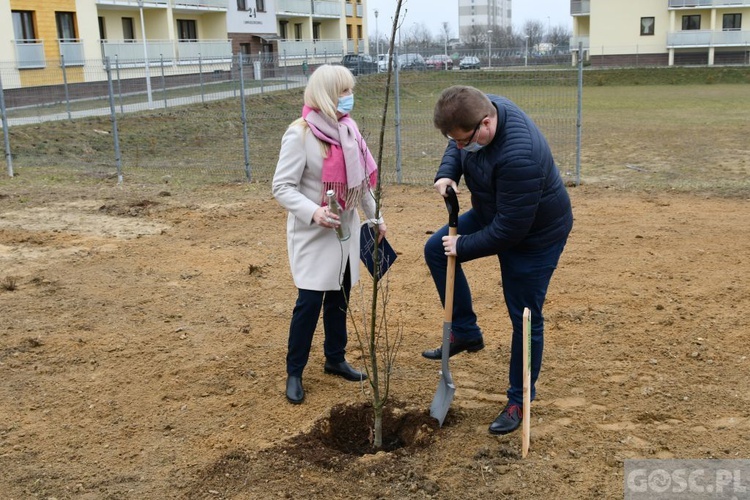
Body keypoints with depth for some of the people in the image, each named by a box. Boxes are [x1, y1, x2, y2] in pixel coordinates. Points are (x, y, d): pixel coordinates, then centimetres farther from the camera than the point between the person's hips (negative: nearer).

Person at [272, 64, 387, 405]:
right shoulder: (300, 134, -17)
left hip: (346, 230, 7)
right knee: (310, 301, -4)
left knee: (339, 298, 15)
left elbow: (362, 179, 14)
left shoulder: (347, 129, 4)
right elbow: (282, 187, -17)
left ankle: (335, 359, 33)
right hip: (313, 235, -6)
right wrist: (313, 212, -31)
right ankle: (294, 373, 12)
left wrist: (375, 217, 19)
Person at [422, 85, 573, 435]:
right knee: (436, 249, 7)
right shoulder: (481, 110, -16)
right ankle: (466, 334, 17)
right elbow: (457, 147, 8)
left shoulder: (519, 155, -41)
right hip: (493, 214, 9)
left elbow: (509, 229, -33)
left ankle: (520, 400, 21)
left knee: (524, 317, 1)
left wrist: (463, 246, -19)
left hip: (535, 234, -9)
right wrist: (447, 173, -13)